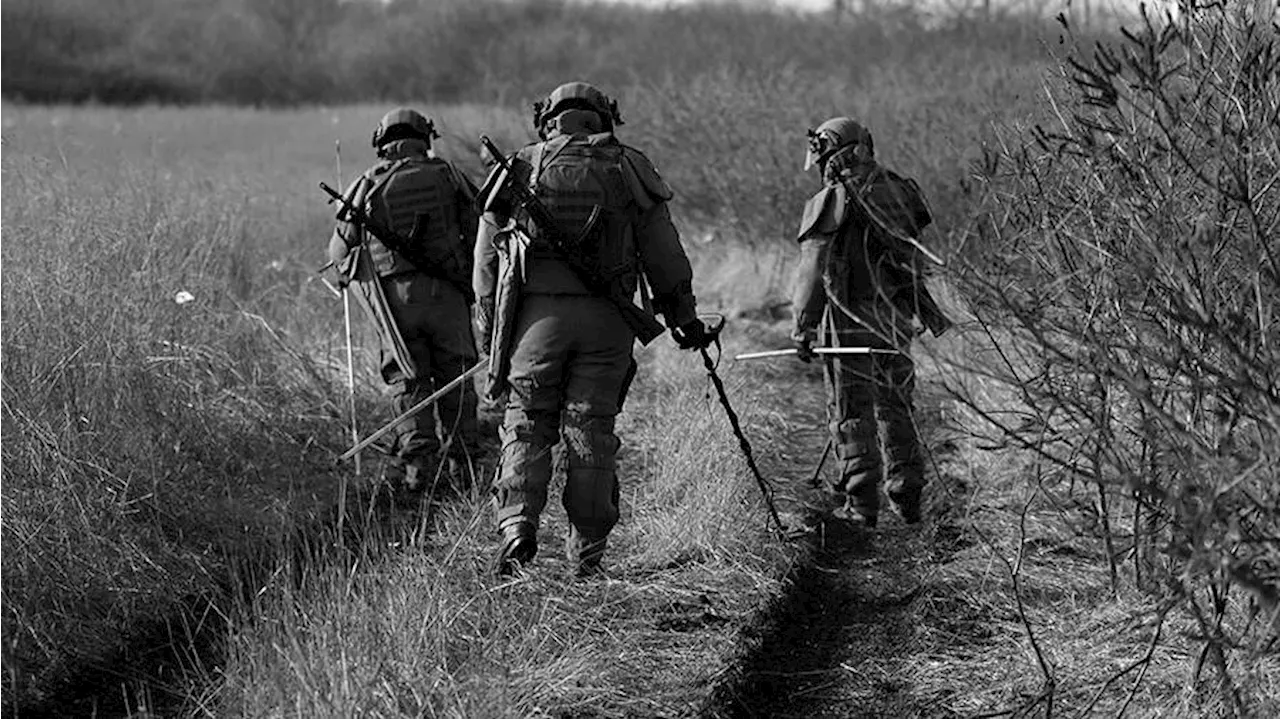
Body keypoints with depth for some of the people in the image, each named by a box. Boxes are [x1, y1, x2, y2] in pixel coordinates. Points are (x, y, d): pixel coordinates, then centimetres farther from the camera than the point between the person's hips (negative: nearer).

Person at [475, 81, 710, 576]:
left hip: (536, 312, 0)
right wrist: (683, 316, 16)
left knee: (527, 425, 7)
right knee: (591, 429, 6)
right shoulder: (626, 169, 8)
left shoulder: (520, 169, 9)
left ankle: (516, 524, -14)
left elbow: (487, 257, 11)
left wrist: (490, 329, 19)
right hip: (606, 316, 0)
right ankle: (587, 553, 8)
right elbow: (664, 253, 7)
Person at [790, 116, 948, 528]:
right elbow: (912, 261, 13)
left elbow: (813, 272, -11)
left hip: (848, 322, -5)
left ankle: (861, 504, -1)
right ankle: (907, 498, 19)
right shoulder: (899, 193, 7)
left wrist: (804, 327, -6)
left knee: (851, 414, 1)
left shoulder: (829, 203, -10)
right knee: (895, 408, 17)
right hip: (895, 321, 5)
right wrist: (921, 309, 23)